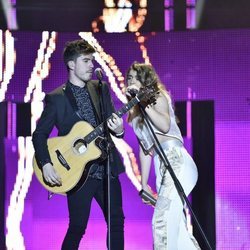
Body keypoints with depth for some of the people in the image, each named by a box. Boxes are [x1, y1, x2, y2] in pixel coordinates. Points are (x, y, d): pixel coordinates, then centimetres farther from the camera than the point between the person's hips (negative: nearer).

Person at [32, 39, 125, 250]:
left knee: (117, 221, 7)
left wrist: (118, 129, -16)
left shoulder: (101, 89, 9)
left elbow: (113, 122, 9)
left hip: (107, 168, 4)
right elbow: (40, 134, -3)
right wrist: (46, 165, -17)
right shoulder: (56, 98, -3)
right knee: (77, 227, -2)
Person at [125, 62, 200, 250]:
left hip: (177, 161, -9)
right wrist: (144, 183, 20)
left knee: (162, 220, -19)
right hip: (162, 167, 9)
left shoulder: (158, 97, 1)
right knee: (174, 223, 7)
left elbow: (165, 126, -20)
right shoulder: (135, 112, 22)